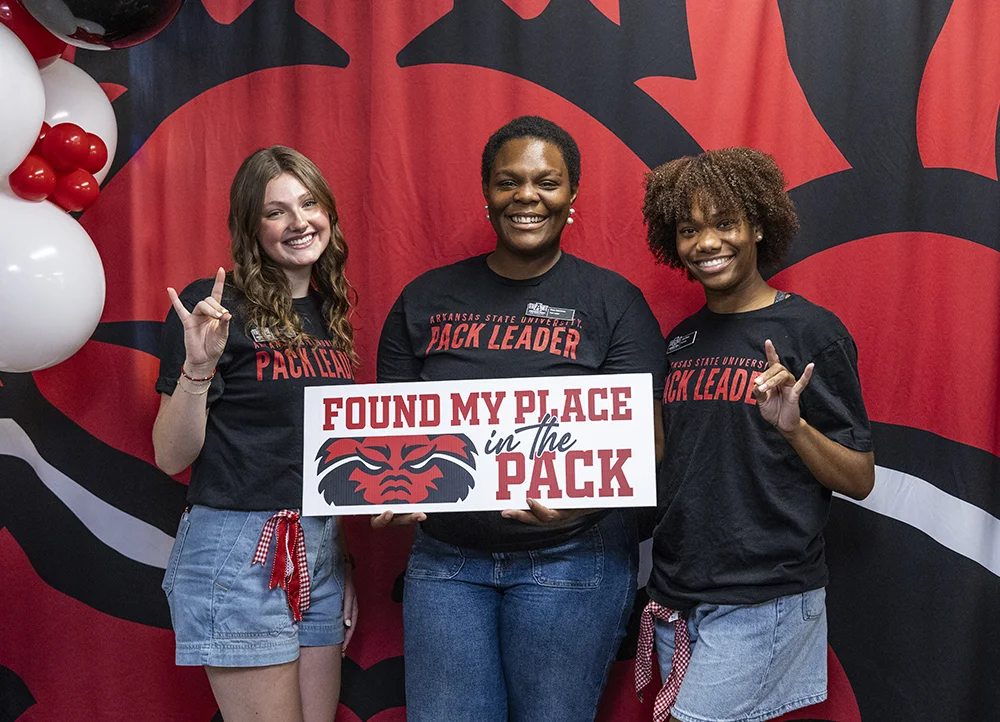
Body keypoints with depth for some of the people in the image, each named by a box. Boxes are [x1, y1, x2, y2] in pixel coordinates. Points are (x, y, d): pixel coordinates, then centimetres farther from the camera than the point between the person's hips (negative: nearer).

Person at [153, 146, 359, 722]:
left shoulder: (330, 313, 11)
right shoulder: (215, 307, -9)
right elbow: (171, 457, -10)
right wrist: (197, 367, -25)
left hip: (322, 548, 7)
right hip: (238, 549, -6)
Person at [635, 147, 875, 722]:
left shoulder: (810, 331, -8)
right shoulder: (681, 340, 10)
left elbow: (860, 480, -9)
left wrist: (793, 425, -24)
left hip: (763, 599, -6)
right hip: (676, 595, 6)